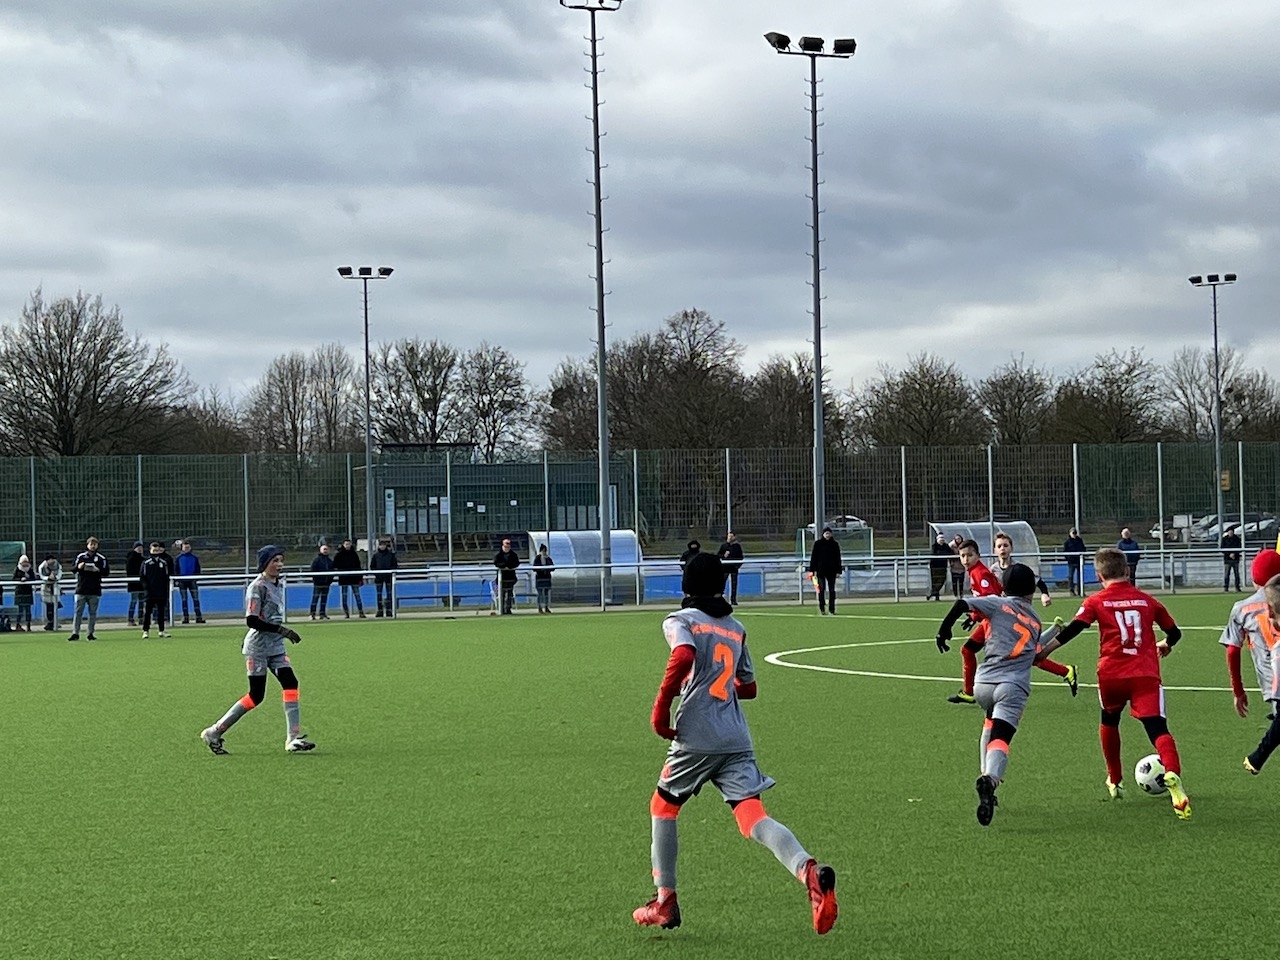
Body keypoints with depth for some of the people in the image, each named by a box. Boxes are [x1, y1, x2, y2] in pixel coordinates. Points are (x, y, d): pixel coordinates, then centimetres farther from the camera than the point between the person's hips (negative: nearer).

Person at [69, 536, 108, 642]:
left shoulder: (101, 558, 5)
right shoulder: (80, 556, 7)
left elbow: (106, 572, 4)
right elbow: (72, 569, 9)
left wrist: (98, 570, -15)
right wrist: (78, 567, -13)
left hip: (95, 590, 0)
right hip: (81, 589, 0)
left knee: (93, 612, 3)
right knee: (78, 611, -1)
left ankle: (91, 633, 10)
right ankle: (75, 633, 0)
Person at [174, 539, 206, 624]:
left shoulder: (194, 558, 5)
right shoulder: (178, 558, 4)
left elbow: (198, 569, 8)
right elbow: (175, 570, 4)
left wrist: (196, 579, -2)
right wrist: (177, 580, -4)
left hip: (192, 581, 0)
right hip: (182, 581, 0)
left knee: (196, 599, -4)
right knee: (184, 599, 3)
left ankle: (198, 616, -5)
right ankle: (185, 617, 6)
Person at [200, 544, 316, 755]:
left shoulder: (279, 585, 12)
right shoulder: (257, 587, -14)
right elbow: (251, 621, -22)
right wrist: (281, 630, -25)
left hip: (275, 647, 8)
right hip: (258, 647, -8)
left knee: (290, 683, -8)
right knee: (256, 695, -5)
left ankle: (294, 738, -8)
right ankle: (214, 732, 5)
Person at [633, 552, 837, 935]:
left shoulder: (679, 621, 2)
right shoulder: (736, 627, 20)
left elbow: (684, 656, -20)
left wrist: (661, 706, -13)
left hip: (695, 738, -4)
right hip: (737, 741, 4)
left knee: (663, 806, 18)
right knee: (753, 817, -8)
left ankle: (665, 901, 20)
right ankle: (808, 870, -35)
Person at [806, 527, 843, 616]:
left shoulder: (835, 544, 7)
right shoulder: (818, 543, 1)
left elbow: (838, 558, 10)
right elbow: (813, 557, 0)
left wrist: (838, 571, 4)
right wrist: (812, 570, -6)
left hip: (831, 570, 2)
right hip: (821, 570, -2)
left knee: (832, 590, 3)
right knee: (821, 589, -2)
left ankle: (832, 610, 7)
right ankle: (822, 609, 4)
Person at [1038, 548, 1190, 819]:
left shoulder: (1096, 602, 6)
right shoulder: (1148, 600, 14)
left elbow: (1071, 631, -5)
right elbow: (1174, 633, 22)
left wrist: (1043, 651, -1)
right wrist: (1164, 645, 44)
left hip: (1111, 675, 0)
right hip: (1146, 674, 0)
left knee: (1109, 721, 28)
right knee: (1158, 729, -11)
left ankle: (1115, 781, 39)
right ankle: (1173, 776, -39)